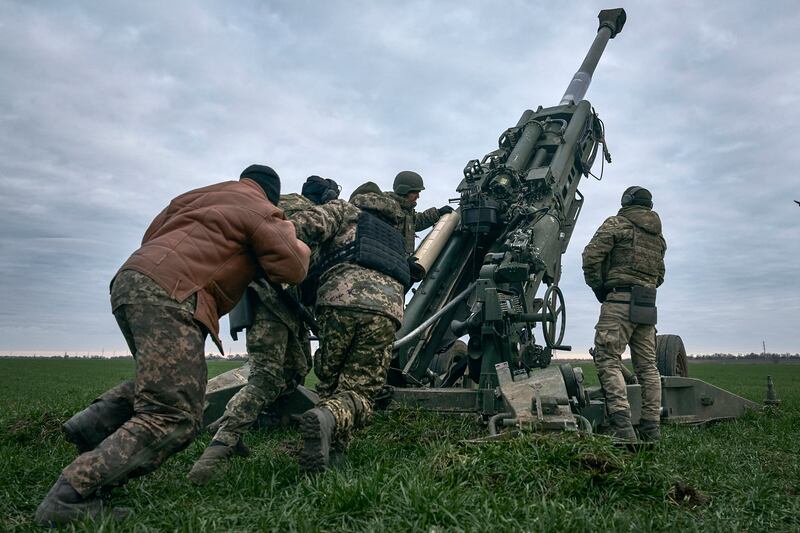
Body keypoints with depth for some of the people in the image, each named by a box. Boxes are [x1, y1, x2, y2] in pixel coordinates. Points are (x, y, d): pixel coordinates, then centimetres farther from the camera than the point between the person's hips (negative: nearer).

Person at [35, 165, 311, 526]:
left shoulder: (197, 196, 30)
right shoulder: (261, 211, 9)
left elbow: (151, 235, 31)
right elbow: (292, 270, 1)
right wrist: (294, 240, 21)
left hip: (128, 279, 9)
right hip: (168, 293, -9)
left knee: (161, 392, 21)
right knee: (175, 417, -14)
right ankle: (71, 496, -23)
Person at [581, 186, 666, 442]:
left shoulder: (617, 223, 0)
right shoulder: (658, 234, 22)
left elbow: (592, 255, -10)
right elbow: (660, 275, 24)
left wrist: (598, 286, 1)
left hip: (620, 299, -7)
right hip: (647, 305, 7)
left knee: (608, 361, -9)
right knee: (647, 365, 9)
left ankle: (622, 426, -21)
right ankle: (651, 428, 10)